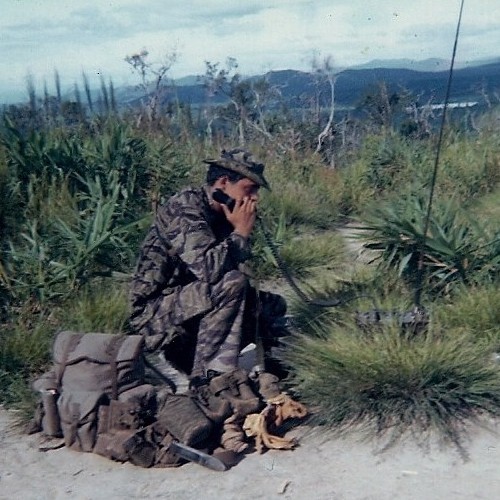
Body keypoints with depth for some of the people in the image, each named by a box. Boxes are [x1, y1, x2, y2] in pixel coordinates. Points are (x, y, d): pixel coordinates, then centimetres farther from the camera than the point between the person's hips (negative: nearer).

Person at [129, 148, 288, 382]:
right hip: (155, 315, -9)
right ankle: (206, 378, -22)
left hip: (190, 305, 9)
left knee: (274, 305, 8)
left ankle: (188, 352, 8)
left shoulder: (219, 214, 6)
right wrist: (241, 231, -21)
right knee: (233, 283, -30)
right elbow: (210, 268, -34)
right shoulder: (184, 209, -20)